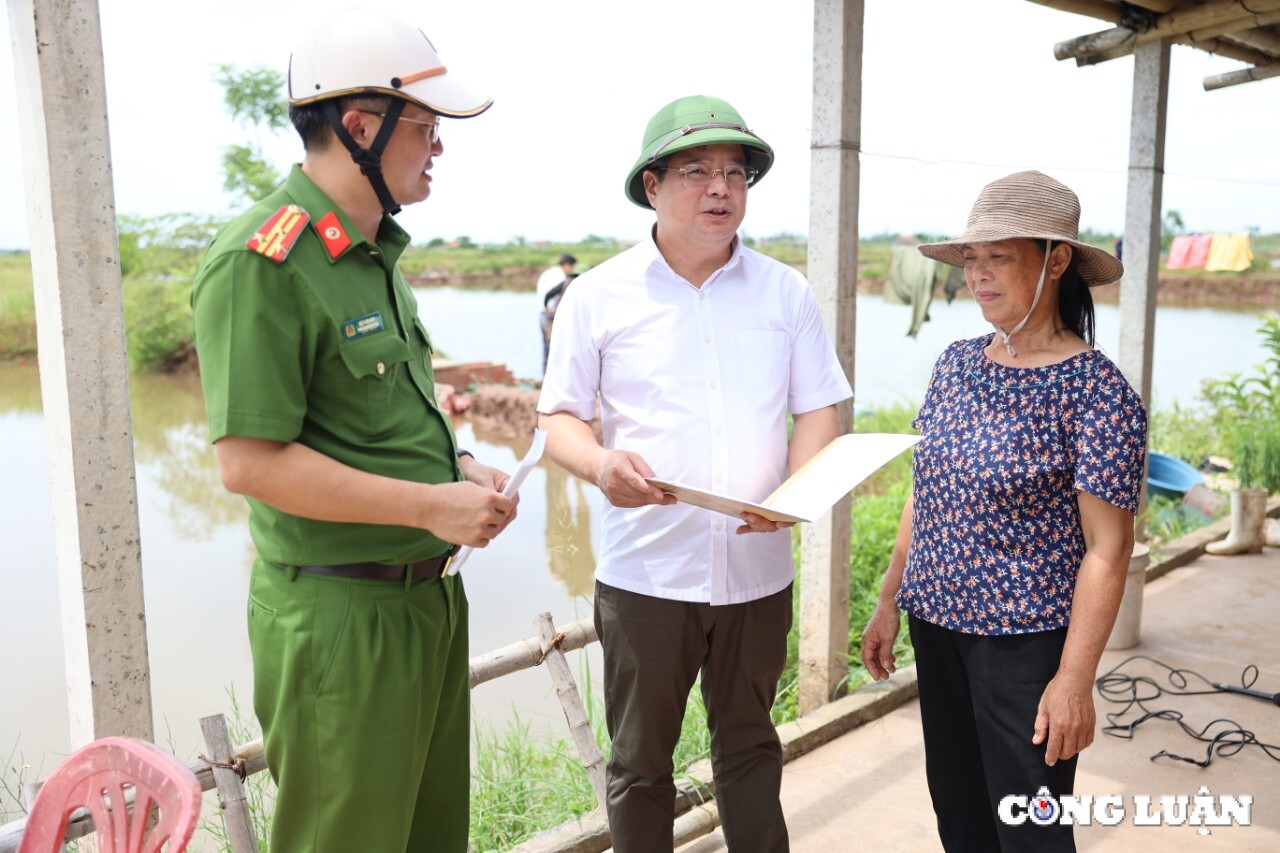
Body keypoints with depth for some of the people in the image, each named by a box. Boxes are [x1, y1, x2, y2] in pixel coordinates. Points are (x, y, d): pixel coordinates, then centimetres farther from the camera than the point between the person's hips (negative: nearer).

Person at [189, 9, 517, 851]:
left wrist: (459, 465, 3)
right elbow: (249, 463, -22)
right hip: (339, 616, -9)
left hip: (429, 594, 9)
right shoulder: (261, 263, -18)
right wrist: (432, 506, -20)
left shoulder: (376, 253, 12)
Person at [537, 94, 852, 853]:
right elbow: (560, 414, 1)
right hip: (645, 571, -1)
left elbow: (819, 409, 5)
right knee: (640, 759, 12)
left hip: (757, 569, 2)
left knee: (750, 744, 19)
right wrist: (599, 462, -22)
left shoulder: (786, 292, 4)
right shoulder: (599, 296, -2)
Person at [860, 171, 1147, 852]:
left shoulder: (1095, 388, -14)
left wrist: (1075, 680, -16)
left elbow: (1107, 548, -14)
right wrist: (889, 602, 12)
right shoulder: (956, 365, 3)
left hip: (1026, 641, -5)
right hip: (937, 624, 6)